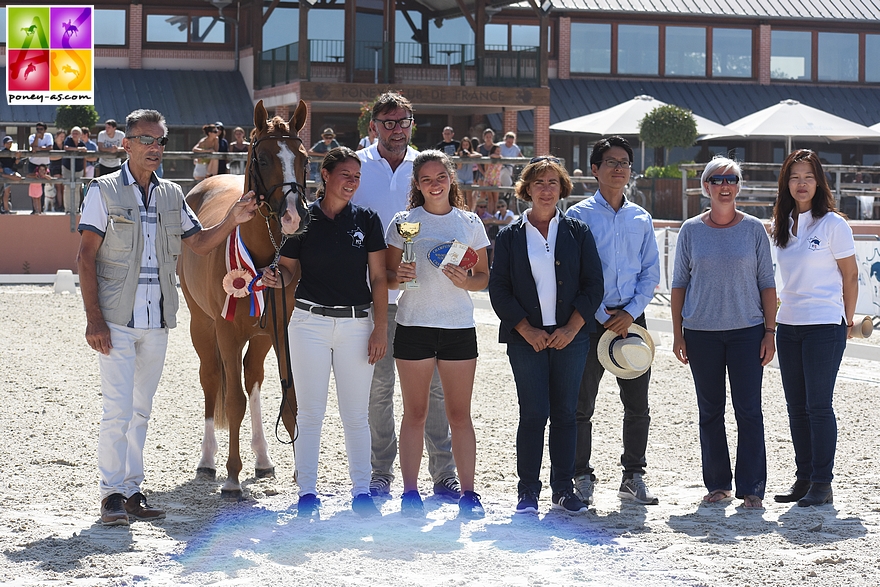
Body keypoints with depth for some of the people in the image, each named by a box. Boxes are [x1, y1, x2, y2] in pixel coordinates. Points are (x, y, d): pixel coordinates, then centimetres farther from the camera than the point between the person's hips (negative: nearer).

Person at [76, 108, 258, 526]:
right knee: (118, 410, -8)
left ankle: (132, 489, 18)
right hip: (117, 319, -5)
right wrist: (93, 319, -14)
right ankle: (111, 493, 0)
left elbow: (199, 243, 20)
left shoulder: (171, 195, 10)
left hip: (157, 322, 5)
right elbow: (86, 258, -7)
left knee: (141, 410, 11)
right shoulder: (104, 191, -4)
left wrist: (232, 222, 1)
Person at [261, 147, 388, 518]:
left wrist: (380, 329, -3)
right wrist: (275, 278, -16)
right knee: (309, 411, 3)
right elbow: (288, 269, 7)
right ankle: (307, 491, 10)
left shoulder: (367, 220, 2)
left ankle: (362, 491, 13)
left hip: (356, 323, 0)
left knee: (356, 414, 5)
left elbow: (379, 279, 2)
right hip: (310, 322, 0)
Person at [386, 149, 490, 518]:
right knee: (415, 414, 2)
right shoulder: (404, 222, 4)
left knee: (459, 414, 3)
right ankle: (410, 493, 6)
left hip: (459, 325, 1)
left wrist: (466, 281, -11)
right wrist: (399, 276, -17)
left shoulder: (469, 223, 7)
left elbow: (484, 277, 9)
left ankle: (468, 493, 7)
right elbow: (386, 275, 5)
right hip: (414, 324, -1)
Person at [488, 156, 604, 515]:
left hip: (570, 336, 1)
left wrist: (571, 328, -7)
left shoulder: (578, 233, 7)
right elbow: (499, 289, 2)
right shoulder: (510, 236, 5)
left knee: (565, 413, 4)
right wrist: (526, 329, -9)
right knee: (533, 414, -5)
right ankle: (528, 492, 2)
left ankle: (563, 490, 11)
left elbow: (593, 284, 4)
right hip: (527, 337, -1)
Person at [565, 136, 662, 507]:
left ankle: (633, 477, 15)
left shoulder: (641, 219, 11)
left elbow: (651, 272, 9)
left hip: (631, 317, 4)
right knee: (581, 404, -1)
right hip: (590, 319, -3)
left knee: (637, 404, 5)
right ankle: (581, 478, 6)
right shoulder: (579, 215, 0)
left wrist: (630, 312, -6)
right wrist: (603, 316, -10)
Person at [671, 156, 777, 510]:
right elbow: (679, 283, 8)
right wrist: (678, 334, 3)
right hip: (701, 333, 1)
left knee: (749, 410, -5)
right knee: (710, 411, 7)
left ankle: (752, 489, -1)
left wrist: (769, 332, -2)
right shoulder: (691, 231, 4)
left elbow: (767, 283, 4)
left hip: (747, 331, -1)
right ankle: (718, 484, 17)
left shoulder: (753, 229, 2)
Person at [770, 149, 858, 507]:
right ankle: (803, 479, 17)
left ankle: (822, 484, 1)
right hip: (787, 326, 7)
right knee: (796, 406, 10)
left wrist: (847, 322, -1)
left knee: (818, 406, -5)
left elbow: (850, 276, -4)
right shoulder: (781, 226, 10)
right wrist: (777, 313, 14)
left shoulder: (833, 224, -8)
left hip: (824, 326, -6)